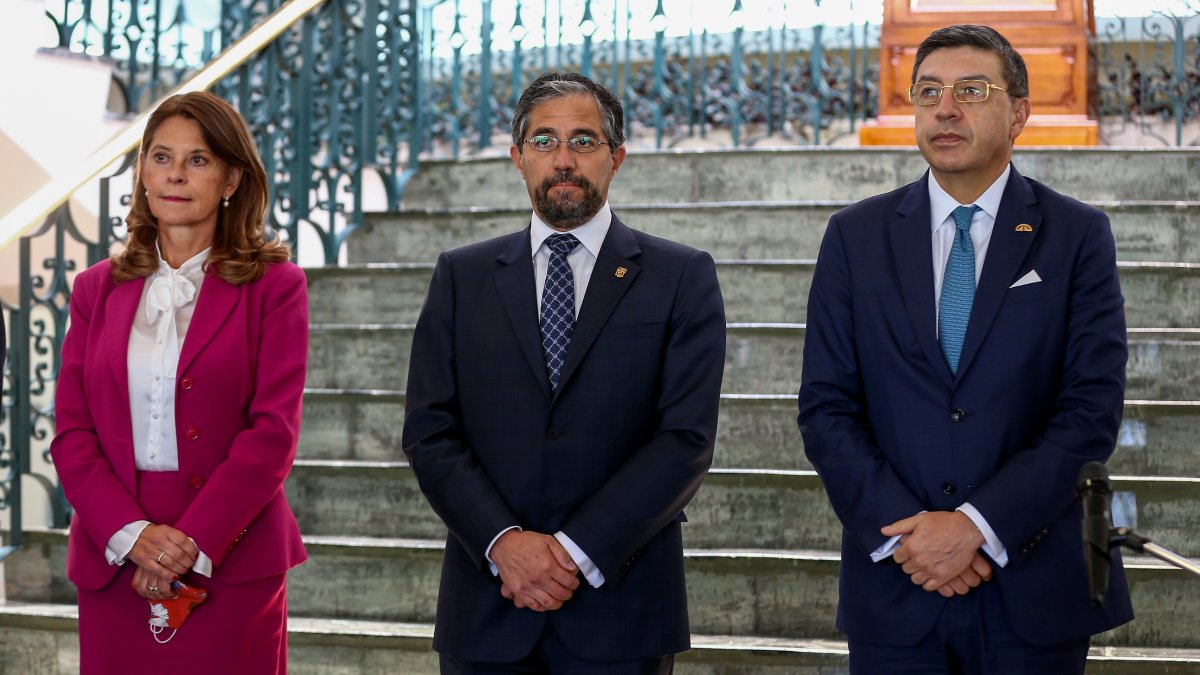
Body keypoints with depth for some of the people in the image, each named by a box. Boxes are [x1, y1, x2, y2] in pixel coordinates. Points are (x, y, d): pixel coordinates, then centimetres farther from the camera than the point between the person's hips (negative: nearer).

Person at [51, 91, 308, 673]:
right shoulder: (97, 289, 10)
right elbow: (72, 434, 4)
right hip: (113, 569, 3)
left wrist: (191, 544, -14)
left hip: (231, 565, -2)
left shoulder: (273, 286, 1)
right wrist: (133, 534, -12)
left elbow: (274, 431, -7)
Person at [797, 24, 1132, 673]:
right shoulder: (855, 236, 6)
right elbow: (826, 408, 1)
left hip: (1035, 592, -1)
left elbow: (1092, 410, -6)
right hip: (893, 591, 1)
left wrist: (977, 525, -15)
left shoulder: (1078, 236, 1)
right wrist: (903, 529, -12)